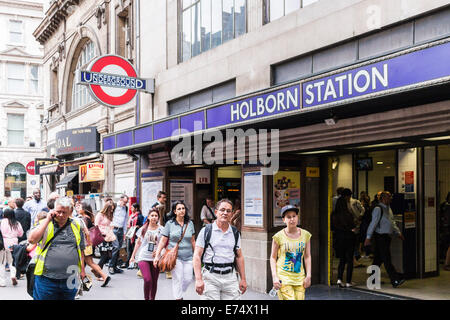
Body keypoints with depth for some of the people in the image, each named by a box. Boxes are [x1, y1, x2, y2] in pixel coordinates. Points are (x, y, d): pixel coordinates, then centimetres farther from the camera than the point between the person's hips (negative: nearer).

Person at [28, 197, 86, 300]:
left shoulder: (76, 226, 10)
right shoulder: (45, 224, 2)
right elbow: (31, 239, -15)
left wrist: (82, 270, 14)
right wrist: (47, 220, -12)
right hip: (46, 278, -2)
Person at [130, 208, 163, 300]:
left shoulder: (161, 229, 3)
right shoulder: (143, 229, 6)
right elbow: (138, 243, 16)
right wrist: (133, 255, 17)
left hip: (155, 258, 1)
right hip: (143, 257, -1)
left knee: (154, 281, 6)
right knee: (147, 280, -15)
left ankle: (152, 298, 21)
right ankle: (146, 298, 1)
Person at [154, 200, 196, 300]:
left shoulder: (190, 223, 8)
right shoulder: (170, 224, 0)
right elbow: (163, 241, 1)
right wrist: (157, 256, -4)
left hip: (188, 257, 3)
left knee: (188, 279, 2)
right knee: (177, 279, -4)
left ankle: (180, 293, 28)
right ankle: (178, 297, 9)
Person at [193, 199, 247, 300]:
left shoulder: (235, 233, 12)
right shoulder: (206, 231, 1)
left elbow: (239, 257, 16)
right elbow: (197, 256, -3)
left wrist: (243, 279, 11)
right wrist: (198, 279, -12)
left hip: (230, 277, 3)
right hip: (210, 277, -3)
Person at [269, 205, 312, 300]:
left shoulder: (305, 235, 4)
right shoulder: (279, 236, -5)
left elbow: (307, 257, 10)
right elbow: (273, 258, 1)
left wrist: (308, 276, 3)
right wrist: (274, 277, -7)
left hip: (299, 277, 3)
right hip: (283, 277, -3)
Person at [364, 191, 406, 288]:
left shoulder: (388, 208, 15)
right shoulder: (378, 209, -12)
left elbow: (392, 223, 26)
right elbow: (373, 223, -15)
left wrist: (398, 233, 20)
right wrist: (368, 238, -18)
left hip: (387, 237, 9)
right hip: (380, 237, -9)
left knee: (378, 259, 13)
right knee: (387, 259, -8)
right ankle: (395, 280, -9)